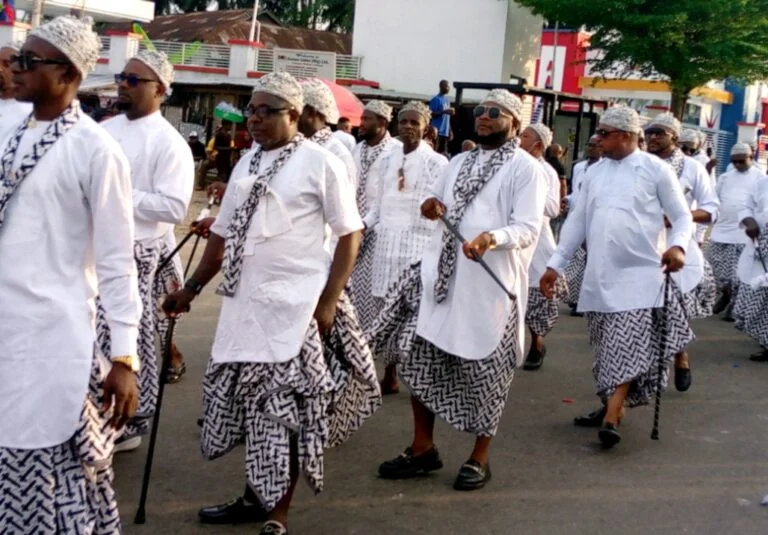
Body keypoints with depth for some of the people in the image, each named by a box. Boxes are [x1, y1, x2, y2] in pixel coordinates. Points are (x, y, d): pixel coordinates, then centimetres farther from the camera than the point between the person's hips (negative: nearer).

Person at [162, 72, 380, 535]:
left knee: (288, 408, 0)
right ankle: (255, 497, 30)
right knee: (252, 402, 14)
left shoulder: (320, 162, -7)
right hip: (247, 303, 6)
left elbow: (350, 234, -8)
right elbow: (223, 233, 18)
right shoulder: (247, 162, 12)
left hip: (297, 305, -6)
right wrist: (192, 287, 16)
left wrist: (329, 302, -14)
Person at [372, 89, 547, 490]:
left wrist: (491, 238, -33)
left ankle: (479, 458, 19)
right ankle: (423, 448, 21)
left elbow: (528, 229, -14)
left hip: (489, 283, -6)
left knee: (484, 370, 3)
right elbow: (436, 198, 25)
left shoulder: (526, 168, -5)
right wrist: (430, 205, -1)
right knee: (420, 357, 7)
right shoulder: (460, 162, 17)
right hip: (441, 273, 7)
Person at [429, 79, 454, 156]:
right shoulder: (436, 99, -7)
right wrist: (444, 111, -21)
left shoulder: (447, 100, 16)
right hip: (437, 131, -8)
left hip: (445, 132, 8)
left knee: (444, 153, 7)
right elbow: (431, 114, -12)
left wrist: (450, 125, 14)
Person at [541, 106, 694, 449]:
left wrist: (678, 245, -20)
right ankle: (612, 404, 23)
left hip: (639, 275, -5)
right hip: (599, 275, 5)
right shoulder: (596, 172, 11)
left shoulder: (655, 170, -2)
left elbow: (682, 217, 1)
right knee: (608, 346, 10)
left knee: (628, 347, -11)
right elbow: (577, 221, 13)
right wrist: (555, 264, 9)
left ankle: (611, 418, -14)